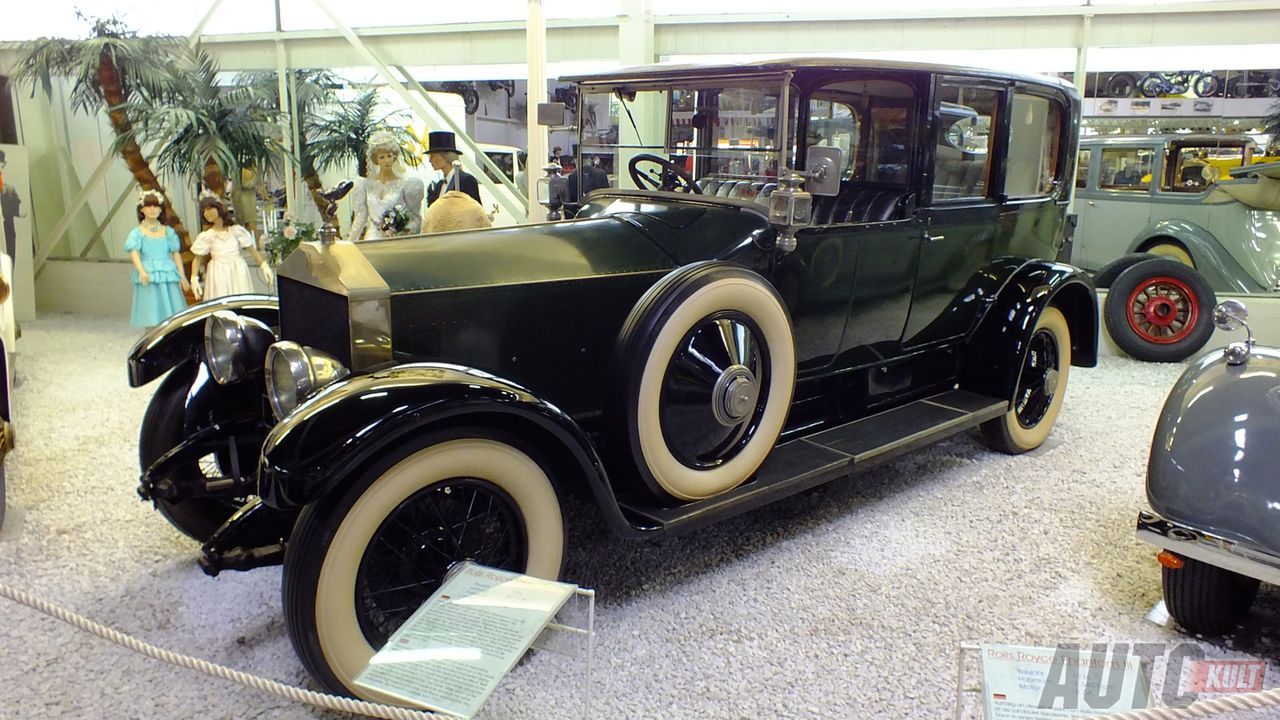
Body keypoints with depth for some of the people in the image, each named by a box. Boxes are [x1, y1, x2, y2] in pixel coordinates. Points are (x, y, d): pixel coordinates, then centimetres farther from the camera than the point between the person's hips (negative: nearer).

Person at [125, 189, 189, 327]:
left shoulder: (168, 231, 12)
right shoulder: (137, 233, 4)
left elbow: (176, 253, 11)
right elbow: (134, 252, -10)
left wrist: (182, 276, 4)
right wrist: (141, 271, -28)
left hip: (168, 276, 2)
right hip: (148, 277, -2)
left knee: (171, 316, -1)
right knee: (151, 317, -4)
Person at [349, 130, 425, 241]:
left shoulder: (405, 184, 2)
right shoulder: (366, 185, 11)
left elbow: (415, 217, 2)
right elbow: (360, 216, 13)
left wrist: (404, 233, -14)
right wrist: (350, 244, 9)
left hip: (397, 241, -2)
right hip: (372, 238, 2)